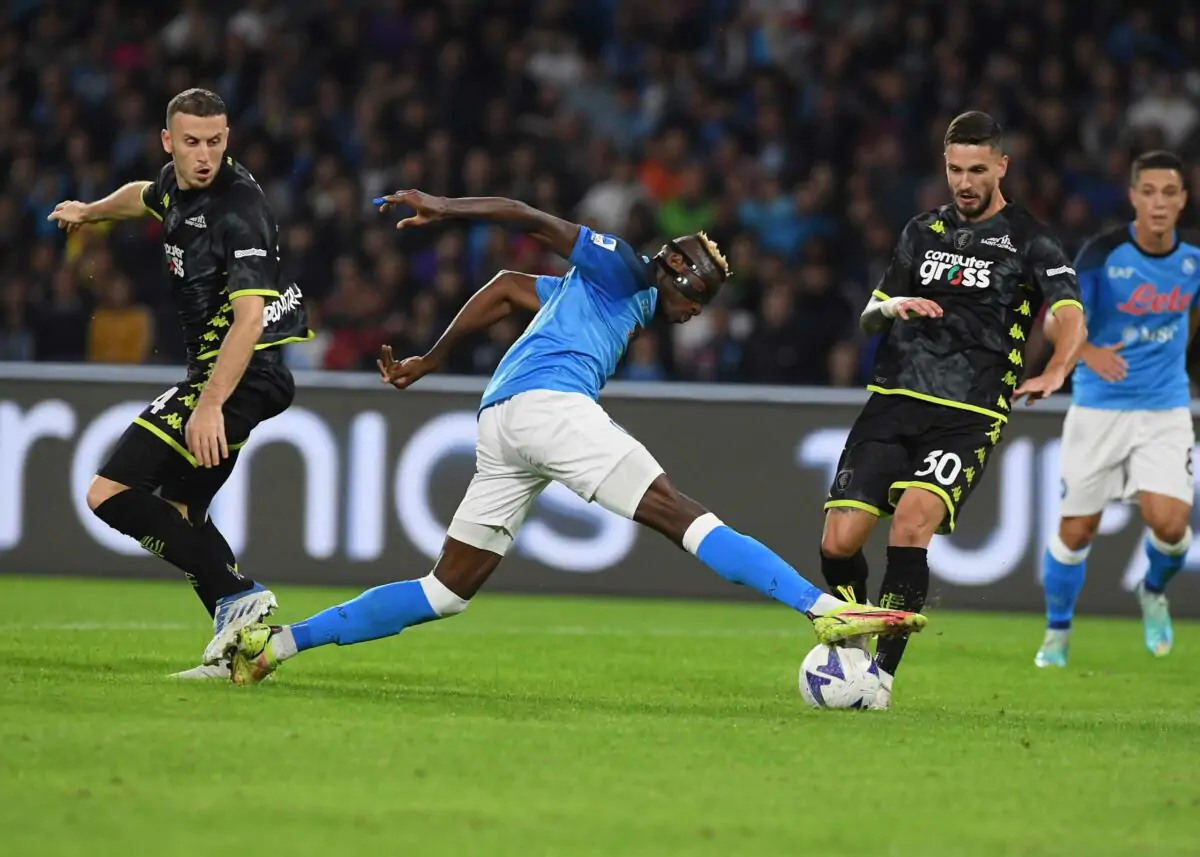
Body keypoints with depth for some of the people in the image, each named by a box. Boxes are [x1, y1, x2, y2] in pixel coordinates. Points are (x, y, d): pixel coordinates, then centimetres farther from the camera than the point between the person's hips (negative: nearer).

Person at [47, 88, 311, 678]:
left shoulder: (237, 208, -20)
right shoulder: (177, 185, 8)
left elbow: (250, 318, -29)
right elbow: (145, 197, 35)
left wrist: (210, 405, -35)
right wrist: (90, 211, 53)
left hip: (236, 373, -10)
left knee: (109, 493, -14)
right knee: (178, 509, 17)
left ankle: (237, 596, -21)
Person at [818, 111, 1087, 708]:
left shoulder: (1029, 242, 3)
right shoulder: (923, 232, 17)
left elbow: (1071, 318, -11)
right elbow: (869, 317, 22)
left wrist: (1052, 374, -32)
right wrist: (892, 307, -3)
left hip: (968, 417, -4)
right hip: (894, 404, 4)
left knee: (912, 519, -27)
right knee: (839, 541, -9)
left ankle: (885, 670, -20)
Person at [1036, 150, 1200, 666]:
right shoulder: (1102, 254, -15)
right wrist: (1090, 352, -36)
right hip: (1099, 407, -2)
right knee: (1076, 529, 3)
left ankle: (1154, 591, 18)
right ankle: (1057, 634, 25)